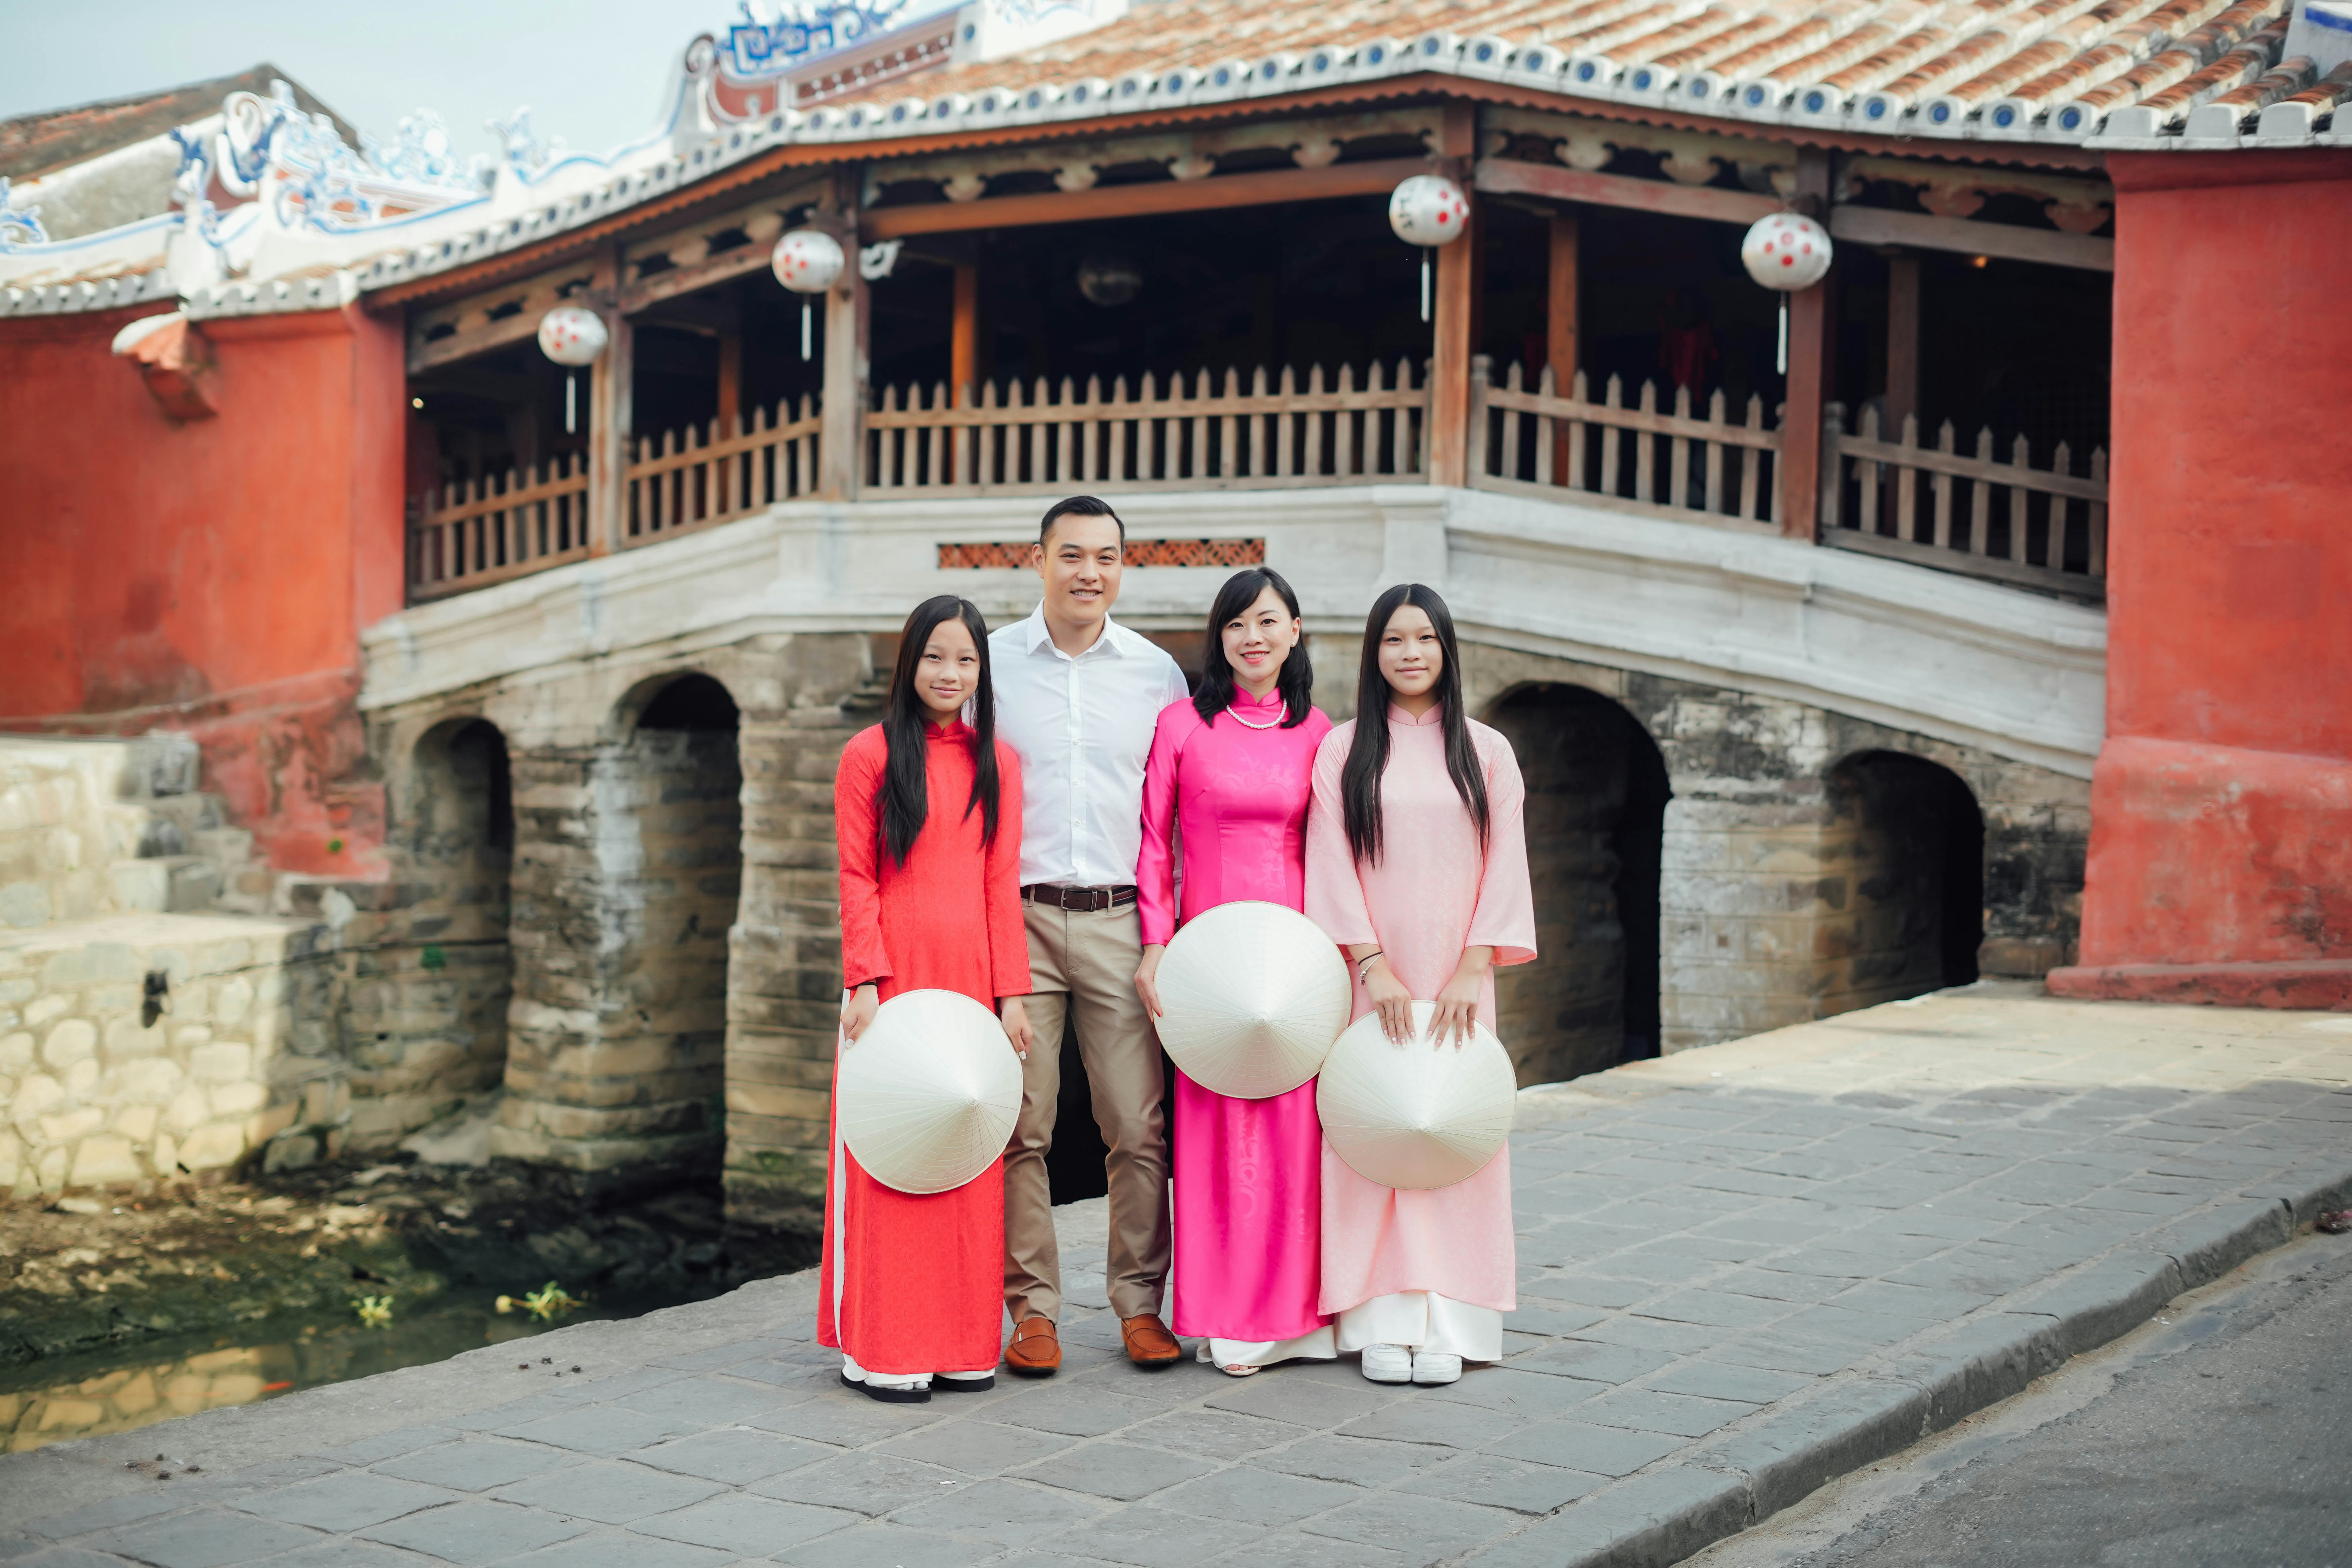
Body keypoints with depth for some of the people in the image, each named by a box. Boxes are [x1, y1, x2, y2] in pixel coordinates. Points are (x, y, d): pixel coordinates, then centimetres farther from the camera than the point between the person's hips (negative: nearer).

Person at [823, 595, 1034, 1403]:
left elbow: (1001, 883, 8)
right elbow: (856, 880, -3)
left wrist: (1011, 993, 3)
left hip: (972, 977, 3)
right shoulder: (871, 755, 1)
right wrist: (864, 983, -11)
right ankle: (887, 1351, 6)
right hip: (895, 975, -3)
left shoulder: (997, 762, 10)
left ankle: (962, 1346, 15)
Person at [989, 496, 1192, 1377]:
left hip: (1122, 921, 1)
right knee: (1020, 1126, -2)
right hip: (1018, 917, -1)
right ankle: (1033, 1309, 8)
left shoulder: (1158, 674, 10)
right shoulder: (990, 664, 7)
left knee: (1140, 1129, -1)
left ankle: (1140, 1303, 11)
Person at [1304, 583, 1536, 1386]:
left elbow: (1505, 865, 3)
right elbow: (1333, 865, -1)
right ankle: (1384, 1321, 1)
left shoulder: (1486, 751, 8)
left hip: (1456, 977, 1)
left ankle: (1446, 1322, 3)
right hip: (1370, 976, -1)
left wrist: (1474, 968, -7)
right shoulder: (1342, 750, 5)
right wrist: (1374, 965, -10)